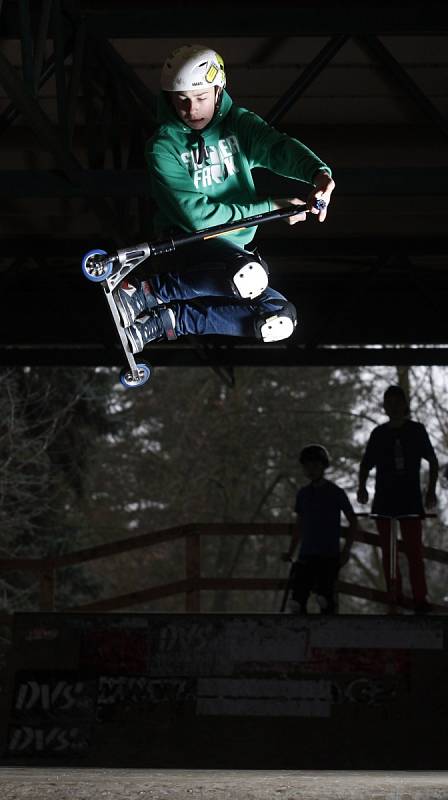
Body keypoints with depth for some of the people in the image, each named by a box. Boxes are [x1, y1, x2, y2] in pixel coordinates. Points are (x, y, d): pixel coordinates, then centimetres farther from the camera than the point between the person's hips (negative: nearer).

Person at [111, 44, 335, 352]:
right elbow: (195, 214, -19)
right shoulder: (163, 147, -11)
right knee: (249, 277, -37)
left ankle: (169, 320, -11)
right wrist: (269, 207, -19)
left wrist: (319, 172, -45)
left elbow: (278, 147, -22)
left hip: (237, 245, 6)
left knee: (281, 318, -12)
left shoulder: (238, 124, -1)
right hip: (190, 241, -6)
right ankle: (143, 293, -27)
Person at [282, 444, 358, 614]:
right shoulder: (303, 494, 14)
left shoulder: (336, 493, 3)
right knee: (298, 601, -8)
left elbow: (353, 522, 6)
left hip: (329, 555, -4)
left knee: (324, 597, -17)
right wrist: (290, 552, 11)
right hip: (306, 555, 4)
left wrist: (346, 550, -4)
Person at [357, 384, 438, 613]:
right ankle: (394, 594, 13)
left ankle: (420, 598, -11)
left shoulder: (417, 430, 2)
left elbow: (433, 461, 8)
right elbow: (366, 464, 16)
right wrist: (362, 486, 0)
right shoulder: (379, 434, 8)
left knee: (414, 551, -10)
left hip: (410, 500, -3)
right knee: (387, 551, 5)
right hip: (384, 500, 3)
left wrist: (431, 490, -1)